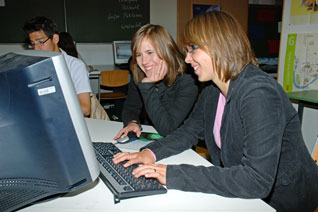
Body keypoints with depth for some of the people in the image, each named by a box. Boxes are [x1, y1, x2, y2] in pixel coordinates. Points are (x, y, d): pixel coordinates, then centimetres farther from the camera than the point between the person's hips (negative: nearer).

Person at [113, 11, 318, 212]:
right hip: (236, 191, 6)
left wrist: (175, 175, -33)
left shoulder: (259, 93, -28)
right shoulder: (213, 91, -1)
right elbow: (189, 131, 7)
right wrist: (151, 152, -11)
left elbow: (257, 180, -33)